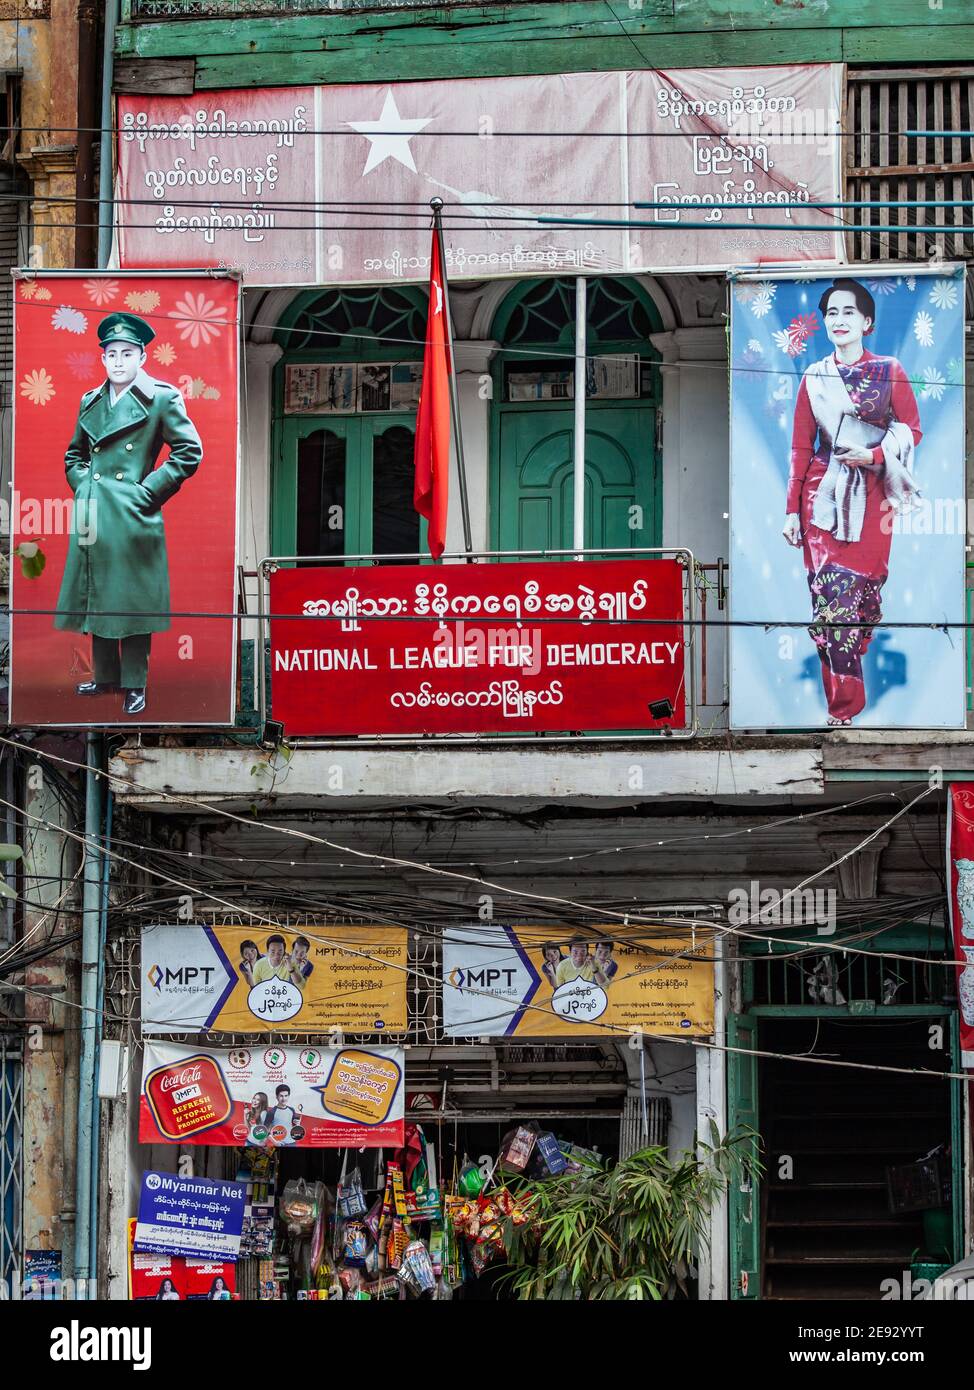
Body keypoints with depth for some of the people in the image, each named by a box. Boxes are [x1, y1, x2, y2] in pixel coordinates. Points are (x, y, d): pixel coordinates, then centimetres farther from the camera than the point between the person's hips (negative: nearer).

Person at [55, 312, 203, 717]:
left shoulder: (161, 398, -4)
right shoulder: (90, 401, 12)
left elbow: (189, 452, -7)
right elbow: (74, 454, 24)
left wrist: (148, 490, -10)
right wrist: (82, 485, 7)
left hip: (132, 516, -5)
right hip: (93, 515, 6)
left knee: (132, 602, -1)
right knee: (96, 598, 11)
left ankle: (134, 684, 6)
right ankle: (104, 676, 22)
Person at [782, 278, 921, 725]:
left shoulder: (889, 371, 3)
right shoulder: (814, 377, 7)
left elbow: (912, 430, 5)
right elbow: (800, 448, 8)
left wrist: (872, 455, -13)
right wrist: (792, 510, 5)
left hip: (870, 496, -1)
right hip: (823, 496, 1)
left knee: (863, 593, -4)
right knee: (831, 595, -6)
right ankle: (844, 708, -1)